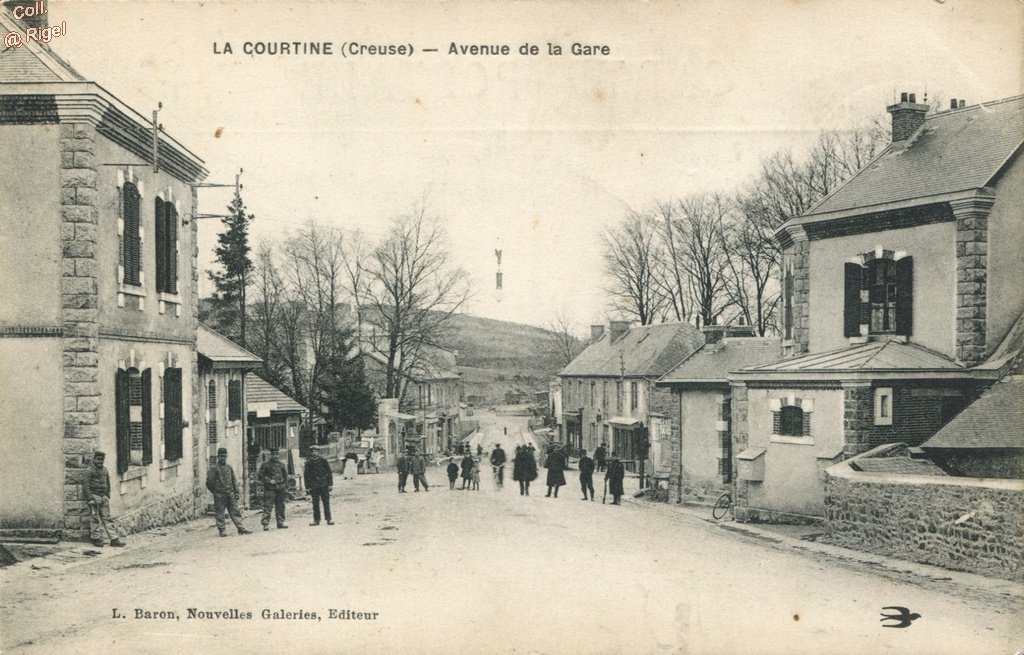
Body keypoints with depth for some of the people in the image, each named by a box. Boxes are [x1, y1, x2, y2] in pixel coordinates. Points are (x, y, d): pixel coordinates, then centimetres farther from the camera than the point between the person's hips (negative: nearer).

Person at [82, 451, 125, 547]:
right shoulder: (89, 471, -7)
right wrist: (90, 499, -16)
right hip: (94, 497, -6)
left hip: (104, 497, 6)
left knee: (107, 518, 5)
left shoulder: (104, 470, 13)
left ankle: (114, 539, 1)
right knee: (95, 519, -1)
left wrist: (107, 496, 12)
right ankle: (97, 539, 6)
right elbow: (85, 486, -11)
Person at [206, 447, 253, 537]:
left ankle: (241, 528, 1)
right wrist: (215, 492, 1)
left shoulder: (229, 467, 13)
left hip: (230, 493, 5)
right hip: (219, 495, -4)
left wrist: (236, 492, 10)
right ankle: (222, 531, 7)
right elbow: (209, 482, -4)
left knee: (235, 511, 2)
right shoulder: (213, 468, -3)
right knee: (220, 513, 1)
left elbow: (234, 481, 15)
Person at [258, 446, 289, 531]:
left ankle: (280, 523, 16)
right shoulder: (266, 464, 0)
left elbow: (285, 476, 20)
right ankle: (266, 524, -9)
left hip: (280, 489, 5)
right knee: (267, 506, -9)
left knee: (280, 507, 8)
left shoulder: (281, 464, 14)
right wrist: (269, 481, -12)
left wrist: (286, 487, 14)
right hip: (270, 489, -5)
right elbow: (260, 476, -2)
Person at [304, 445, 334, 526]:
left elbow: (329, 472, 4)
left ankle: (328, 519, 5)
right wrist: (307, 487, 2)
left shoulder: (323, 461, 3)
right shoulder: (308, 463, 4)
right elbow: (306, 475, 7)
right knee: (315, 504, 3)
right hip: (314, 486, 1)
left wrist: (330, 484, -1)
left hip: (324, 485, -1)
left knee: (326, 503, 0)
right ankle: (316, 520, 10)